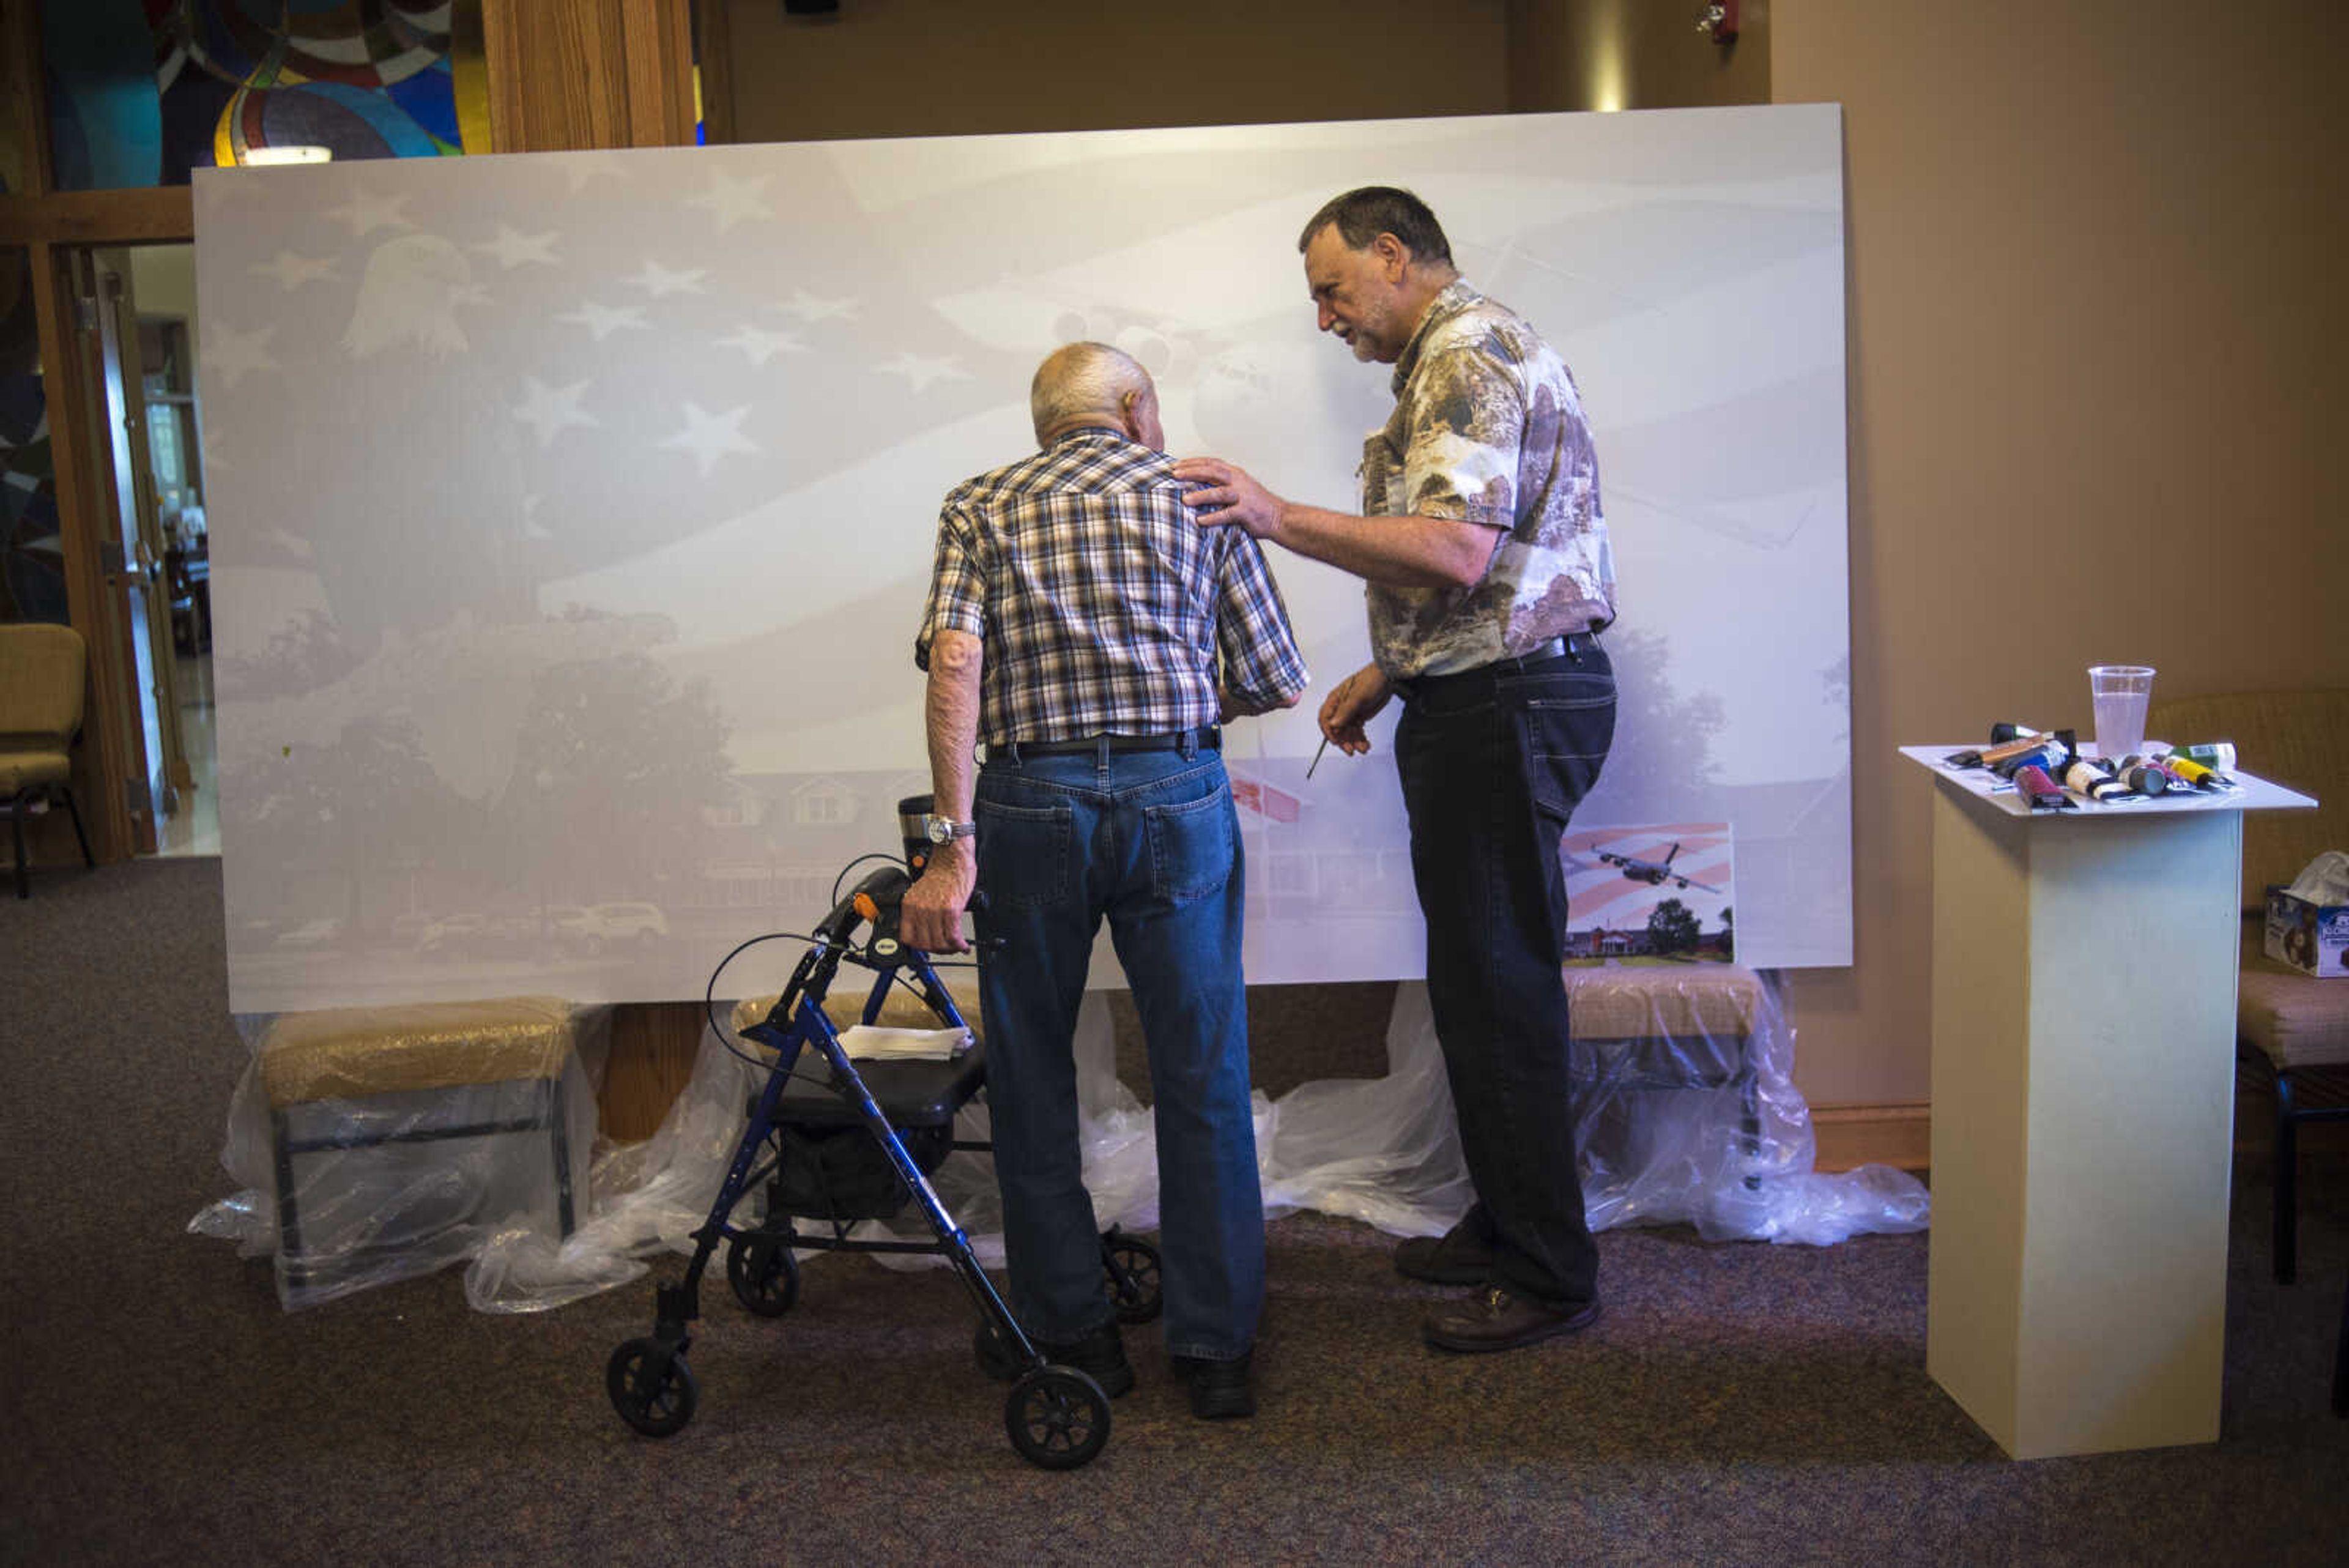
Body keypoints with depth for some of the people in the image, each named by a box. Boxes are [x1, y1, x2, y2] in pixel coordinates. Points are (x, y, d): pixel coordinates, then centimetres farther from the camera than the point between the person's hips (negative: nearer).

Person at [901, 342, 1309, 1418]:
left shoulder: (981, 506, 10)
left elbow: (954, 657, -8)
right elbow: (1277, 684, 9)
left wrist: (953, 843, -11)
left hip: (1030, 802, 0)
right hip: (1178, 796, 0)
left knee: (1031, 1078, 15)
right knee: (1203, 1078, 10)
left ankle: (1071, 1334, 23)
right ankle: (1215, 1347, 16)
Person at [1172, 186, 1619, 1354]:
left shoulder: (1470, 358, -13)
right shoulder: (1460, 356, 21)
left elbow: (1454, 554, -25)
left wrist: (1280, 518, -24)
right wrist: (1389, 671, 21)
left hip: (1507, 709, -11)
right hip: (1488, 699, 11)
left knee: (1500, 984, -5)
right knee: (1481, 976, 15)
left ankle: (1549, 1273, 5)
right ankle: (1503, 1225, 27)